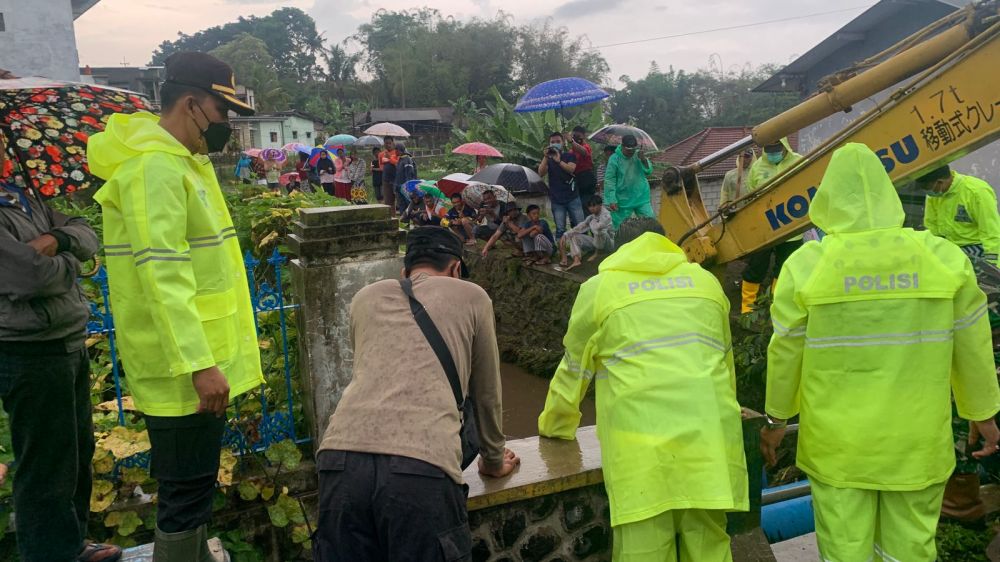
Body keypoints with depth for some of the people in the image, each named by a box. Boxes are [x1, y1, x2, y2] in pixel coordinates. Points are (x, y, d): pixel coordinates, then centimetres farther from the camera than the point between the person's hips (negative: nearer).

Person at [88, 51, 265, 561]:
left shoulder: (180, 161, 15)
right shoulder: (154, 168, -18)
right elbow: (162, 275, -25)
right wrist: (200, 364, -28)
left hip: (199, 359, 10)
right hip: (183, 368, -10)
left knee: (192, 485, 22)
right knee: (187, 493, 0)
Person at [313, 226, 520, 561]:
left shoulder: (365, 298, 27)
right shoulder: (471, 297, 18)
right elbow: (486, 394, 27)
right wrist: (494, 461, 43)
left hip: (341, 460, 4)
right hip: (423, 469, -3)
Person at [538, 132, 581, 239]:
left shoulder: (569, 156, 7)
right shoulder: (547, 159, 11)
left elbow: (571, 169, -14)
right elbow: (541, 173, -7)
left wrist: (559, 161, -31)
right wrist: (546, 158, -21)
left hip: (573, 198, 0)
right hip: (556, 200, 0)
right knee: (560, 230, -4)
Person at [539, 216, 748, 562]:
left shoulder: (599, 289, 13)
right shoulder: (705, 281, 22)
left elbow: (574, 371, 19)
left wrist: (555, 427, 35)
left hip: (643, 445, -3)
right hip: (710, 437, 3)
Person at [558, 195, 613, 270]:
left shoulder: (606, 215, -20)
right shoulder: (591, 216, 3)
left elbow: (598, 227, -39)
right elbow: (581, 227, -3)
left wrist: (592, 223, -16)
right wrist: (566, 235, -12)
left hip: (607, 244, -8)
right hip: (595, 241, 8)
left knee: (598, 230, -36)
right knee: (574, 236, -6)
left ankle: (597, 253, -13)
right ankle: (576, 260, -27)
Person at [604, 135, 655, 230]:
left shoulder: (638, 154, 1)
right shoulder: (614, 159, -12)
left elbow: (649, 171, 3)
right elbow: (609, 180, -12)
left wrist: (643, 159, -16)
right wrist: (612, 200, -16)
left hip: (641, 197, 4)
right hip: (623, 200, -4)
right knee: (619, 226, 3)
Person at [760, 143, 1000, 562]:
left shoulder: (805, 265, -11)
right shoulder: (944, 257, -5)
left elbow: (785, 352, -4)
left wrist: (776, 418, 10)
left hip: (838, 443, -1)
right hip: (916, 441, 2)